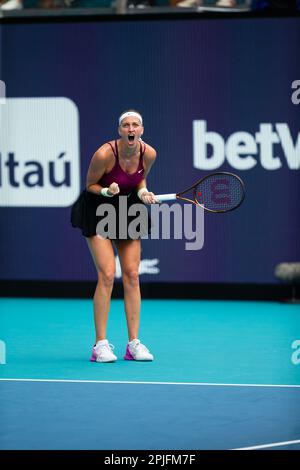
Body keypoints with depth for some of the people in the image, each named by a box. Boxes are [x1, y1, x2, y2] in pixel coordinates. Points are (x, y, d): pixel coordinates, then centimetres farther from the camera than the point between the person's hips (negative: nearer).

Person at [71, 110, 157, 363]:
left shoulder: (148, 153, -11)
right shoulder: (105, 154, -25)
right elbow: (90, 185, -11)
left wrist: (143, 192, -12)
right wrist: (107, 191, -30)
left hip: (128, 211, 5)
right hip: (99, 211, -5)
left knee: (132, 275, 1)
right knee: (107, 275, -15)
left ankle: (134, 343, 6)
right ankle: (101, 344, -10)